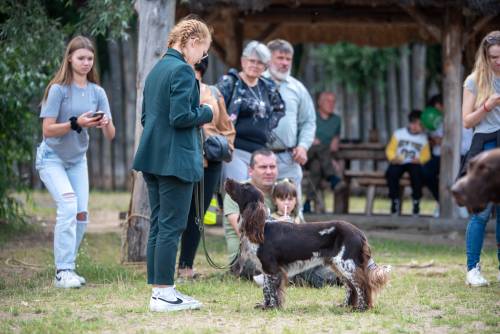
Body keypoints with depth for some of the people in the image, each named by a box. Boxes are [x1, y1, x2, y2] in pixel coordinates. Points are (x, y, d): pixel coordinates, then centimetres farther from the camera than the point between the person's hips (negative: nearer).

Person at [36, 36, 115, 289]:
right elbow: (48, 130, -18)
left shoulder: (96, 92, -1)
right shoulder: (58, 89, -15)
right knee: (68, 206, -21)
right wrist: (76, 123, -32)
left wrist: (106, 124, -26)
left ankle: (67, 268, 12)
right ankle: (63, 271, -19)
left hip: (77, 160, 5)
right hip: (52, 158, -5)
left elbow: (110, 135, -3)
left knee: (81, 215, -1)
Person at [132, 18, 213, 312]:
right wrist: (206, 113, -3)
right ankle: (164, 295, -2)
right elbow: (181, 116, -21)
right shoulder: (183, 70, -14)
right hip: (175, 158, -9)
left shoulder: (157, 69, 15)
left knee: (158, 225, 11)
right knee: (172, 226, -4)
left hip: (153, 156, 9)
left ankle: (160, 291, 15)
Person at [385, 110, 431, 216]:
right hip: (398, 163, 0)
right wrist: (393, 158, -14)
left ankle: (416, 201, -16)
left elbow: (426, 155, 9)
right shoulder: (398, 134, 4)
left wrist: (419, 159, -12)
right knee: (391, 173, -34)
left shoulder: (423, 138, 6)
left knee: (417, 173, -36)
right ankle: (395, 200, -14)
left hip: (414, 163, 0)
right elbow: (390, 149, 7)